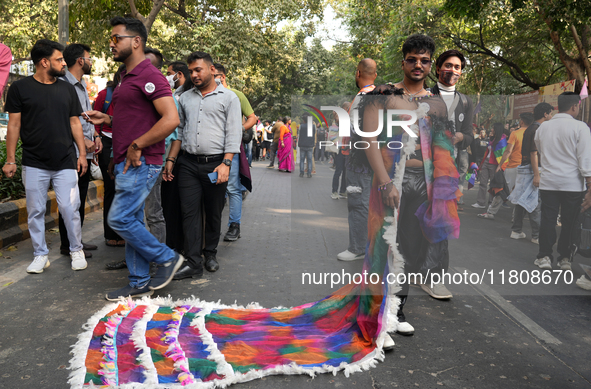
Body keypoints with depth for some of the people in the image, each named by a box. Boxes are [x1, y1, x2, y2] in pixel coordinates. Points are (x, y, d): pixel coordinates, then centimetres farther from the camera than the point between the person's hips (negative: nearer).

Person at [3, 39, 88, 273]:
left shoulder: (67, 89, 10)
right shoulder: (20, 88, 1)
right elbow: (14, 125, 1)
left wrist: (82, 153, 6)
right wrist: (10, 160, -2)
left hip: (65, 163, 2)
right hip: (34, 164, -1)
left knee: (70, 208, -1)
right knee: (36, 211, 5)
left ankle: (76, 250, 16)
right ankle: (40, 255, 19)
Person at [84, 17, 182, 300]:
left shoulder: (149, 76, -13)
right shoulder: (126, 78, 19)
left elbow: (171, 119, -24)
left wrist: (136, 146, -20)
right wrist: (106, 119, 13)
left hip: (141, 163, -10)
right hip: (126, 163, 10)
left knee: (120, 219, -10)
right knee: (132, 222, 11)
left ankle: (167, 258, 7)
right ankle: (140, 284, 20)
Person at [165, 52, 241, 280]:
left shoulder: (228, 97, 4)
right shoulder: (185, 98, 17)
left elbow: (233, 133, -4)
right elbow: (179, 131, 19)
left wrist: (226, 163, -14)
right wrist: (170, 160, 11)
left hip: (215, 164, -3)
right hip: (188, 164, 3)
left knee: (213, 213, 7)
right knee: (190, 212, -3)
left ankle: (210, 254, 23)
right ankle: (193, 263, -2)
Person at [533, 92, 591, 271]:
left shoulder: (543, 127, 5)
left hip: (548, 182, 3)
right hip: (573, 184, -3)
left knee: (548, 219, 8)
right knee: (570, 222, 8)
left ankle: (544, 256, 10)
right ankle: (565, 258, 16)